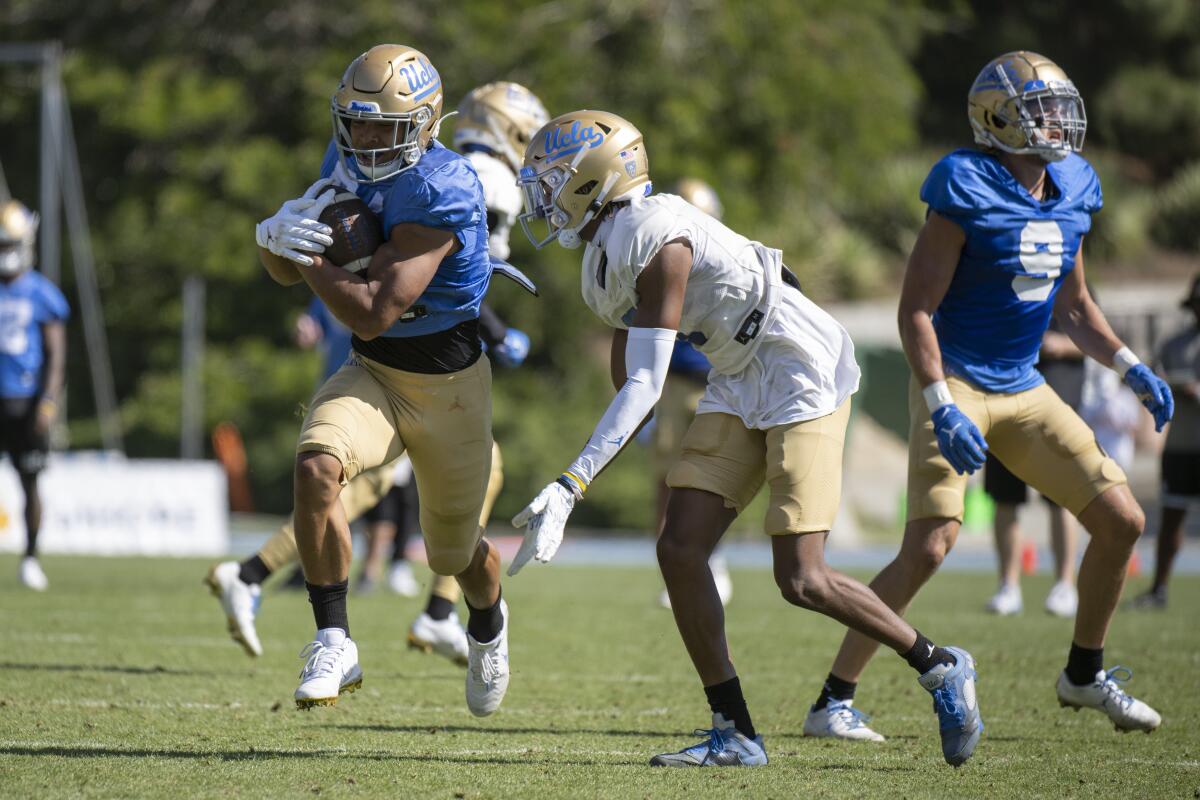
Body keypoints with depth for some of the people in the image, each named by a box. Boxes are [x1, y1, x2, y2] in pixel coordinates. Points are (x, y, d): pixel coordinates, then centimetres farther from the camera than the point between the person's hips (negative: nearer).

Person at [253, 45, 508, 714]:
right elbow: (288, 272, 4)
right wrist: (276, 237, -18)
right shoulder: (349, 164, -4)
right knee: (318, 465, -29)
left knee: (455, 553, 14)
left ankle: (488, 622, 52)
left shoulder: (441, 193, -27)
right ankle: (334, 642, -18)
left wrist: (308, 254, -25)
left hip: (448, 384, -4)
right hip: (373, 375, 5)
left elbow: (373, 313, -31)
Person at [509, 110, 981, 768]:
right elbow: (627, 380, 18)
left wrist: (570, 486, -28)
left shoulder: (656, 241, -22)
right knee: (680, 551, -4)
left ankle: (939, 667, 9)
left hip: (803, 374, -9)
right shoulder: (603, 260, 8)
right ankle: (735, 734, 2)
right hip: (739, 387, 9)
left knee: (801, 580, -13)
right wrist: (572, 488, 16)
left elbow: (646, 387, -25)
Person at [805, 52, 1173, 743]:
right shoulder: (968, 192, -15)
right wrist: (942, 409, -24)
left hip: (1024, 392, 7)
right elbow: (916, 309, -15)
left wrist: (1131, 368, 7)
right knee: (930, 546, -18)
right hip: (956, 383, -7)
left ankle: (1085, 673, 24)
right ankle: (834, 699, -8)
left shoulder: (1072, 192, 6)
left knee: (1122, 522, 4)